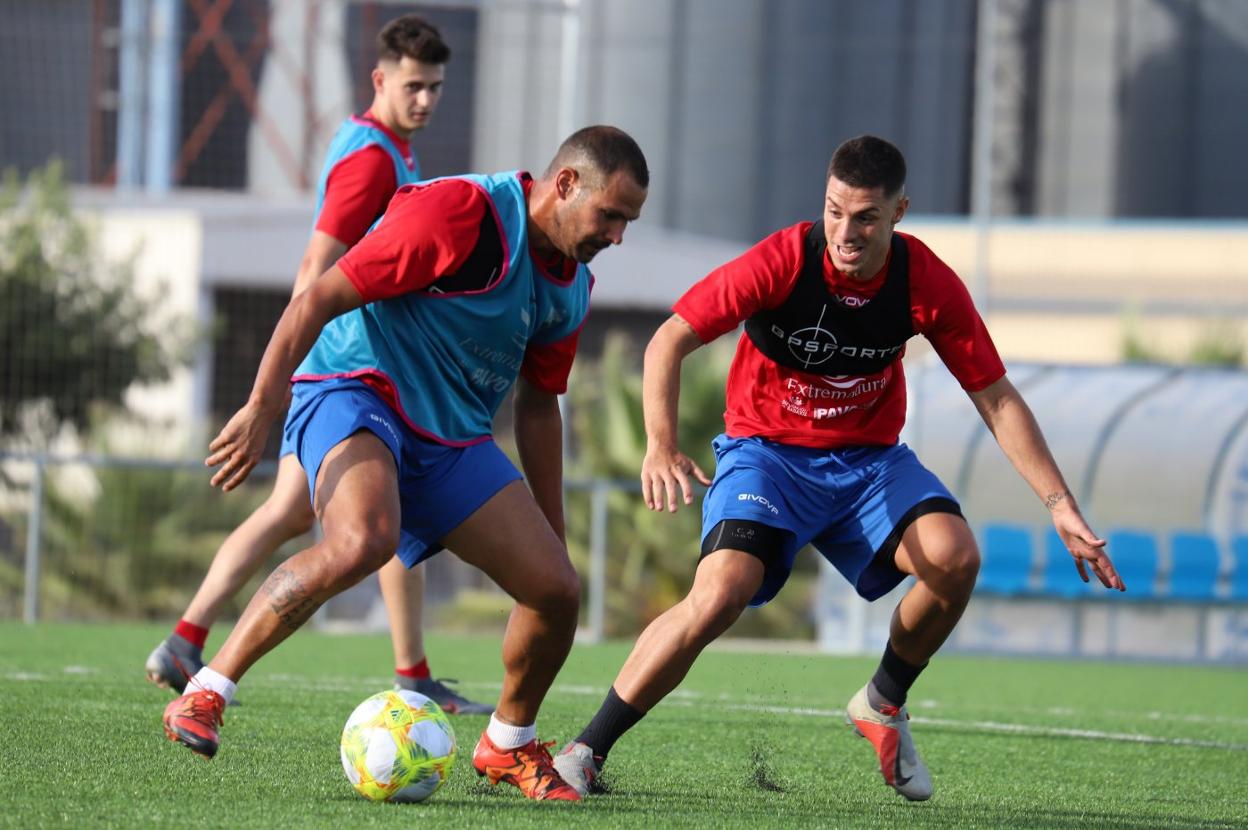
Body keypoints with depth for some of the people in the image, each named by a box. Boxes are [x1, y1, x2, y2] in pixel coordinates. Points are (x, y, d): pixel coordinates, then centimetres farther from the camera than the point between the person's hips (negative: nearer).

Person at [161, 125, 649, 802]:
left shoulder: (571, 287, 9)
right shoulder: (460, 212, -18)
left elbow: (538, 405, 23)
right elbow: (319, 300, -19)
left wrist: (553, 529, 23)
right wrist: (261, 409, -25)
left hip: (453, 438, 8)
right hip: (355, 392, -8)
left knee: (556, 588, -3)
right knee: (364, 541, -37)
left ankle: (509, 747, 24)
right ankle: (202, 696, -26)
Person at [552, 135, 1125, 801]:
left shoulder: (929, 285, -13)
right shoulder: (781, 262, -21)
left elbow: (996, 399, -4)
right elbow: (668, 342, -18)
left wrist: (1061, 507, -10)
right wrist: (661, 446, -35)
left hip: (868, 458, 3)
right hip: (766, 449, -3)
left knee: (955, 557, -25)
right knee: (722, 593, -28)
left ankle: (883, 705, 4)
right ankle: (585, 752, -15)